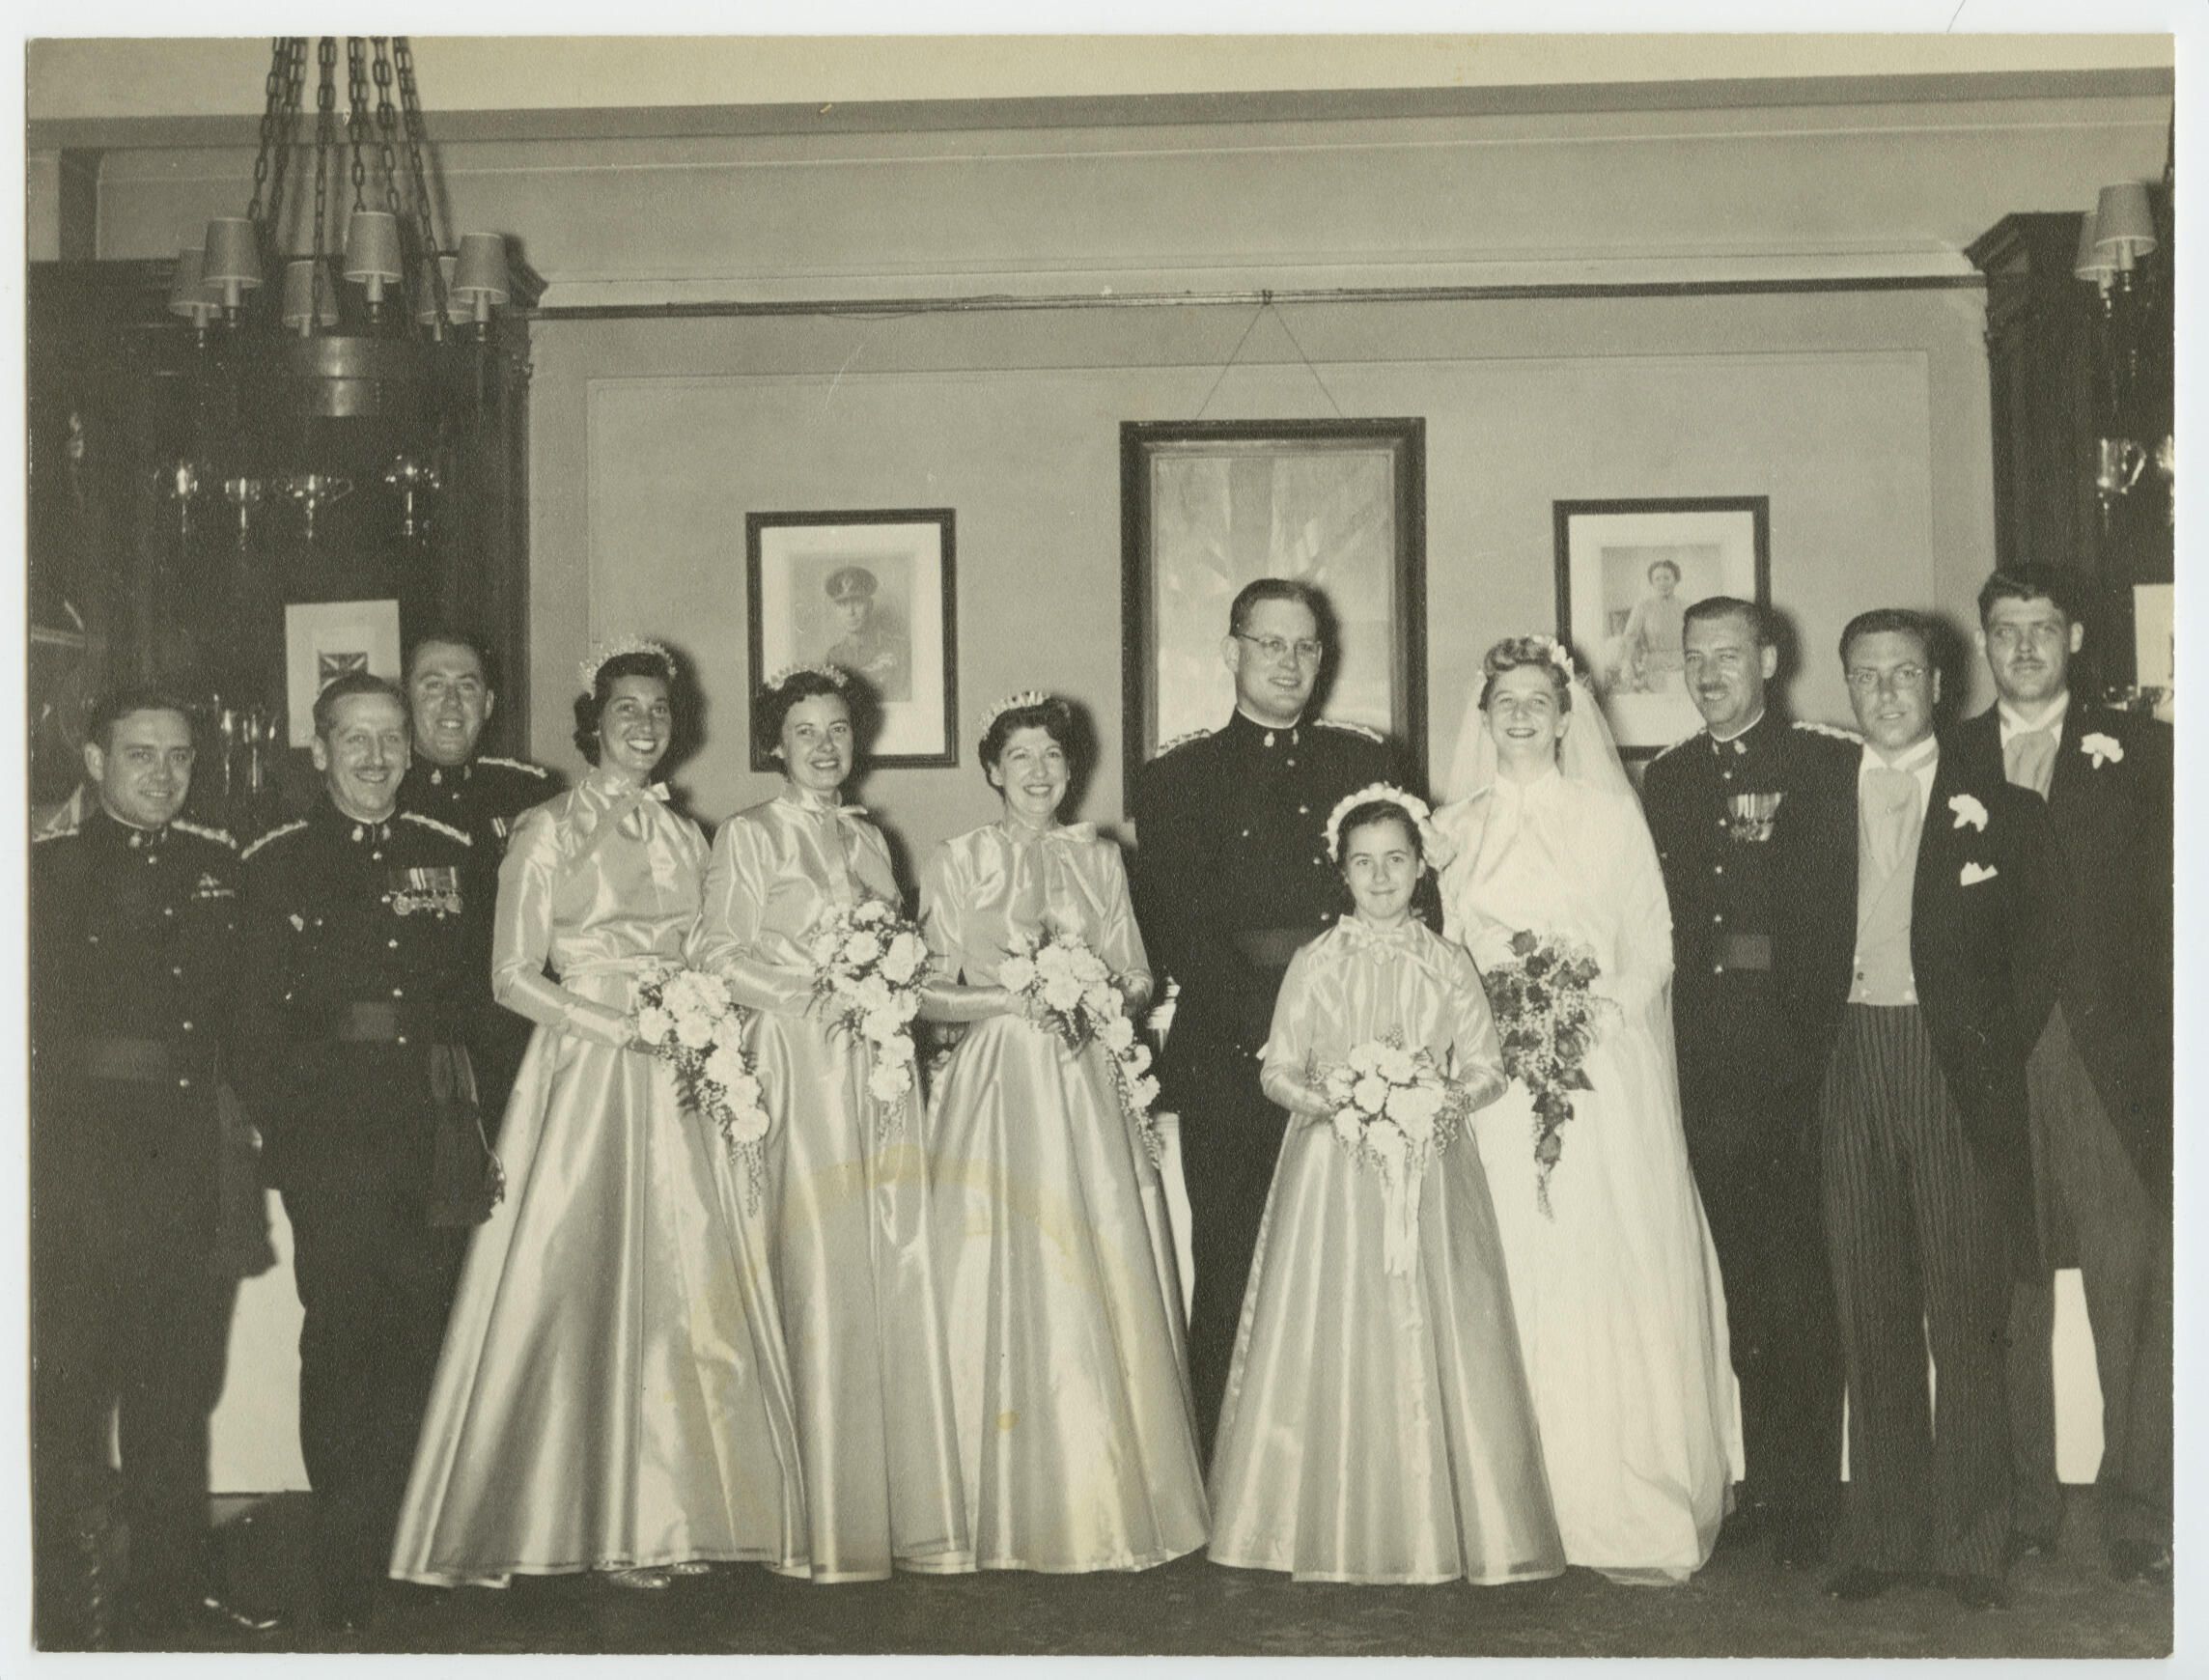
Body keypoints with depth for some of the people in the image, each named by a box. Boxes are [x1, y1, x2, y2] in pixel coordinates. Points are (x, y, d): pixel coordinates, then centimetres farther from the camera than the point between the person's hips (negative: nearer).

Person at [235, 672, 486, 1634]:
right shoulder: (274, 864, 5)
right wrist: (282, 1132, -7)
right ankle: (344, 1577, 7)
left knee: (425, 1338, 2)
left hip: (436, 1130, 2)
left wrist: (483, 1117, 6)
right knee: (340, 1338, -3)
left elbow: (485, 989, 14)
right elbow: (258, 1015, 1)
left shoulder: (452, 855, 12)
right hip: (330, 1137, -2)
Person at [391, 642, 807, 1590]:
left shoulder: (686, 837, 15)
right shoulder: (548, 831, -1)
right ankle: (609, 1521, 5)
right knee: (586, 1284, -4)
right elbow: (513, 976, -6)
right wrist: (622, 1028, -14)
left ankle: (676, 1514, 8)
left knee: (688, 1286, 1)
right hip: (585, 1076, -5)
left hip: (682, 1086, 5)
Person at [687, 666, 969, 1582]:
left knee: (900, 1275, 0)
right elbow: (714, 953, -3)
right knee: (821, 1276, -7)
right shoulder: (747, 835, 3)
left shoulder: (868, 839, 19)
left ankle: (911, 1509, 4)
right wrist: (810, 991, -13)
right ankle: (834, 1522, -1)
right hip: (801, 1068, -5)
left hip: (880, 1068, 5)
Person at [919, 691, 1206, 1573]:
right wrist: (1012, 998, -12)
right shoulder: (954, 864, 5)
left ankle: (1111, 1503, 5)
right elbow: (929, 994, 2)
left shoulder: (1100, 861, 12)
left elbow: (1138, 983, 14)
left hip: (1087, 1090, 2)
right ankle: (1013, 1511, 1)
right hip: (996, 1086, -2)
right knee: (1002, 1288, -6)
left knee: (1100, 1286, -2)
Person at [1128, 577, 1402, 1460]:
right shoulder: (1176, 778, 7)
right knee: (1232, 1284, 0)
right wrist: (1264, 1022, -13)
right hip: (1233, 1070, -2)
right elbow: (1173, 931, -2)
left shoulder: (1364, 760, 16)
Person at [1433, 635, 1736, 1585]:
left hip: (1605, 1070, -2)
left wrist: (1603, 1010, -10)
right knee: (1518, 1282, -2)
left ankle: (1634, 1513, -1)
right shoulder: (1456, 829, 13)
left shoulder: (1610, 815, 7)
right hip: (1497, 1076, 2)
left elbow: (1653, 943, 5)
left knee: (1614, 1280, -6)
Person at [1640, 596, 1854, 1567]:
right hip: (1709, 1049, 4)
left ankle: (1808, 1492, 1)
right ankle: (1762, 1478, 14)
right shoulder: (1665, 779, 17)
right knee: (1743, 1275, 7)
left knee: (1803, 1274, -6)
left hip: (1803, 1045, -4)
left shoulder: (1835, 764, 3)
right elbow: (1658, 916, 15)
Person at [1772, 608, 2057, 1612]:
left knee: (1966, 1314, -1)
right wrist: (1818, 1047, 0)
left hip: (1956, 1069, -2)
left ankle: (1970, 1545, 6)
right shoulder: (1811, 812, 13)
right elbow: (1796, 958, 12)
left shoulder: (2000, 808, 6)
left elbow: (2033, 955, 3)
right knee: (1870, 1314, 5)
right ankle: (1883, 1536, 12)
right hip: (1851, 1071, 2)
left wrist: (1997, 1065, -5)